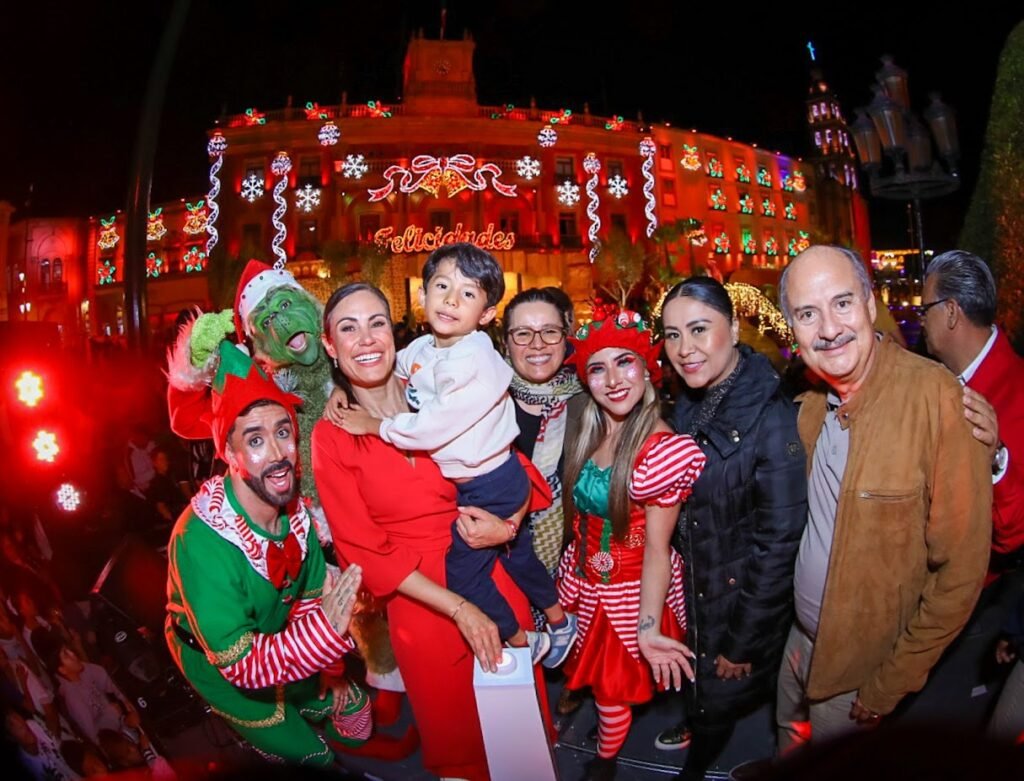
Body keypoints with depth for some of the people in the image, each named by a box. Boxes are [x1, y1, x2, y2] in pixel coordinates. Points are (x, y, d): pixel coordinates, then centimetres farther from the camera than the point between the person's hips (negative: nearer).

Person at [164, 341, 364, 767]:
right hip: (218, 665, -5)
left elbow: (312, 598, -4)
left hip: (275, 640, 5)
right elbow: (239, 664, -35)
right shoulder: (202, 542, -38)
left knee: (354, 714, 13)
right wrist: (325, 630, -49)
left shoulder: (296, 511, -19)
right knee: (311, 756, 5)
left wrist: (331, 677, -2)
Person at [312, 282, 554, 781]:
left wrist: (508, 526, -18)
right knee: (454, 733, 17)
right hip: (419, 600, -1)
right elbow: (364, 552, -8)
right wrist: (459, 609, -14)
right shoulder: (331, 437, -8)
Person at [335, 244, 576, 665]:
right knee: (516, 554, 24)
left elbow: (432, 428, -29)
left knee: (462, 571, 4)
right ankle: (559, 621, 47)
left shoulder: (473, 361, -29)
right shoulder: (422, 349, -2)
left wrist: (374, 424, -17)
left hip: (489, 485, -9)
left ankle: (521, 641, 28)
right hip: (468, 479, 9)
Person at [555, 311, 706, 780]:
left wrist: (648, 625, -22)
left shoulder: (664, 449, -24)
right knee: (591, 668, 24)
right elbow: (575, 513, 1)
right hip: (583, 583, 4)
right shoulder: (587, 436, -5)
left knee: (612, 688, 17)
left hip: (629, 593, -4)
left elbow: (657, 546, -21)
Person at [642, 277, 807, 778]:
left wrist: (745, 642, -16)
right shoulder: (688, 405, -5)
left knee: (723, 690, 18)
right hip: (696, 584, 5)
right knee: (699, 672, 28)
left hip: (745, 597, -5)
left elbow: (778, 543, -23)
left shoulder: (771, 418, -27)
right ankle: (699, 728, 57)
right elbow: (683, 508, 4)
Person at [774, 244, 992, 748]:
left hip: (864, 667, -5)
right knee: (788, 758, 26)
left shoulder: (934, 395, -25)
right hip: (799, 639, 5)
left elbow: (961, 567, -21)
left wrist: (892, 683, -14)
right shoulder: (807, 402, -5)